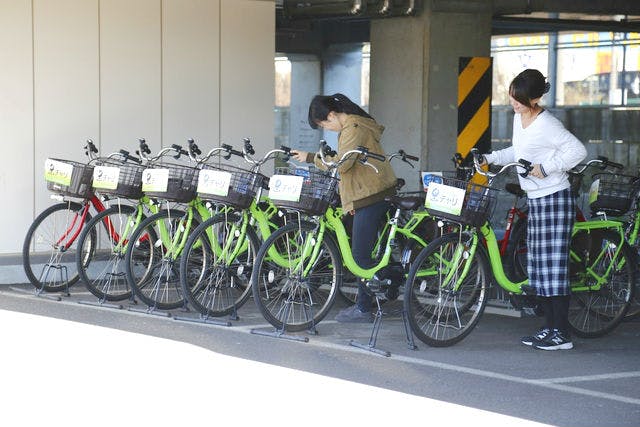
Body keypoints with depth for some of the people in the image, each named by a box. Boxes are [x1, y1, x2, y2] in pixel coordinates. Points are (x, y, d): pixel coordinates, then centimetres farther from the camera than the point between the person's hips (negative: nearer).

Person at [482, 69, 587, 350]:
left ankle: (562, 334, -7)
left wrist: (545, 168, -21)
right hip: (535, 200, 10)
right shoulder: (519, 118, 11)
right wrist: (490, 158, 12)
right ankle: (549, 327, 16)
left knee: (553, 266, -9)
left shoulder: (546, 124, -17)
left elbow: (578, 150, -21)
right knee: (537, 266, 10)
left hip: (554, 200, -10)